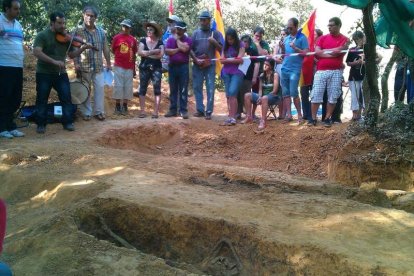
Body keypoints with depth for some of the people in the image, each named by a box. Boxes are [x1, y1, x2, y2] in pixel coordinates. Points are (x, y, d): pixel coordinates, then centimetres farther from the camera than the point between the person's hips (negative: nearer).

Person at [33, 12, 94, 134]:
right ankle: (41, 124, 15)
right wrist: (54, 61, -30)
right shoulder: (42, 35, -9)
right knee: (42, 100, 4)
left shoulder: (65, 38, 4)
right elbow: (36, 52, -22)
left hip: (61, 73, 3)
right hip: (44, 73, -3)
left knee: (66, 98, 0)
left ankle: (68, 122, 11)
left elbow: (72, 55, 7)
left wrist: (83, 48, -10)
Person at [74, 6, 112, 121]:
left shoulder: (101, 31, 7)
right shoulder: (78, 30, -4)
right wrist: (76, 64, -14)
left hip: (98, 66, 3)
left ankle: (99, 111, 15)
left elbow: (105, 48, 11)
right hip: (84, 66, -3)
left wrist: (108, 63, 11)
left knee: (100, 88, 3)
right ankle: (86, 113, 16)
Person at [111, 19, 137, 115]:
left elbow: (134, 55, 11)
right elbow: (113, 50, 8)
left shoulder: (133, 39, 6)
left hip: (129, 67, 3)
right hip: (119, 66, -3)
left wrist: (134, 68, 11)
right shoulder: (117, 37, -2)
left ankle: (125, 106, 14)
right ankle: (117, 106, 8)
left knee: (128, 87, 5)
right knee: (118, 86, -1)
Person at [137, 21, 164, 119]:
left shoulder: (160, 42, 3)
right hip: (144, 68, 1)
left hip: (156, 68, -1)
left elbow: (160, 55, -12)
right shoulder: (143, 41, 6)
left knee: (157, 89, -4)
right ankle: (142, 111, 6)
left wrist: (146, 54, -8)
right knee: (142, 89, 2)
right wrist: (153, 52, -12)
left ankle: (156, 111, 0)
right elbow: (139, 52, -9)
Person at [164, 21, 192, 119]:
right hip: (172, 66, 3)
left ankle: (183, 110, 1)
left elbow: (184, 49, -18)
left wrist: (177, 39, -5)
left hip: (183, 66, -3)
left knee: (183, 90, -2)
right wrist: (178, 49, -9)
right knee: (173, 90, 7)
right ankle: (172, 110, 12)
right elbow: (167, 51, -4)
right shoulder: (170, 39, 10)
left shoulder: (188, 40, 1)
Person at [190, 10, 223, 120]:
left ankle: (209, 112, -1)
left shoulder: (215, 33, 5)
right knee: (197, 87, 4)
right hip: (197, 65, 3)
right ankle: (200, 110, 12)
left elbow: (221, 49, 2)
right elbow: (190, 49, 8)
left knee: (210, 88, -4)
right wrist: (196, 59, -6)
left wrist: (214, 42, -16)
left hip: (210, 65, -2)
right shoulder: (196, 33, 10)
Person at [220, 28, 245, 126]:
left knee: (232, 93, -17)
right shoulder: (225, 46, 12)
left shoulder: (240, 45, 1)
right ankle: (230, 117, 6)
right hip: (226, 73, 5)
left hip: (237, 72, -5)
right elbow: (222, 60, 6)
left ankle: (232, 117, -20)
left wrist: (227, 60, -5)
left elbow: (240, 60, -7)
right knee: (228, 95, 3)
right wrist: (234, 59, -7)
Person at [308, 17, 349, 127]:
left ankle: (327, 118, 10)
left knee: (333, 96, 1)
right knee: (316, 95, -2)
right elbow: (317, 52, -1)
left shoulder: (344, 39, 4)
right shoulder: (323, 38, 12)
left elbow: (338, 51, -11)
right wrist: (332, 53, -8)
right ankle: (313, 118, 5)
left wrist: (323, 51, -1)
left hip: (336, 71, -1)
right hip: (321, 71, 2)